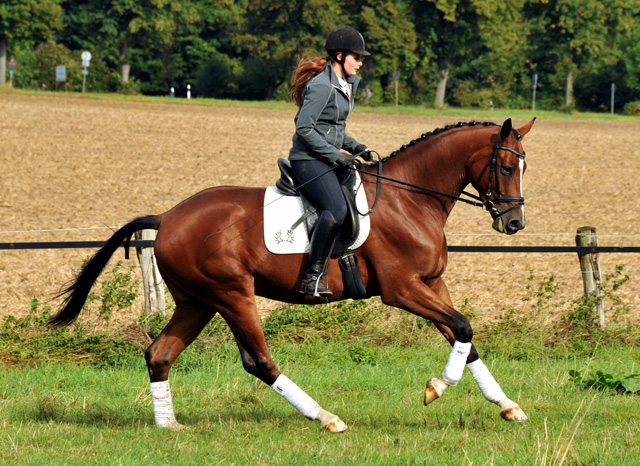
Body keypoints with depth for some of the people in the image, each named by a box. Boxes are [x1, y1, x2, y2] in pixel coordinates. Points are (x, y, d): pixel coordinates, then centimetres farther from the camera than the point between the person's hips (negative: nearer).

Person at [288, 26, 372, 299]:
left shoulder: (348, 83, 15)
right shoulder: (321, 86, -15)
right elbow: (304, 128, -18)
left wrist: (354, 147, 10)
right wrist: (336, 155, -19)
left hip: (329, 158, 10)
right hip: (309, 159, -10)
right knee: (336, 209, -29)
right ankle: (313, 277, -27)